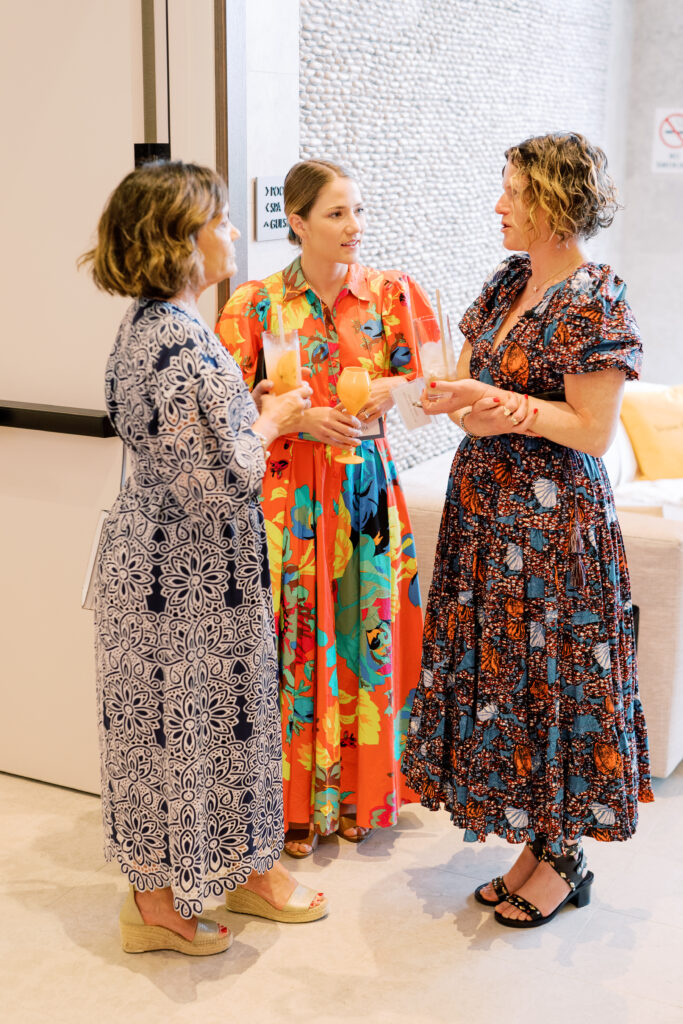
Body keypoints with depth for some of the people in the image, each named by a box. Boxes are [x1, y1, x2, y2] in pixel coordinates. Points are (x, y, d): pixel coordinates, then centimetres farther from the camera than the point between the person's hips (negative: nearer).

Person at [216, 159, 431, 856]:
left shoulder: (391, 294, 3)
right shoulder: (257, 303, -2)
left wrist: (390, 390, -11)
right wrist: (300, 417, -16)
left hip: (366, 484, 2)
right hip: (288, 486, -2)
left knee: (367, 633, 6)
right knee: (296, 638, 1)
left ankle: (357, 793, 23)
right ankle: (298, 801, 17)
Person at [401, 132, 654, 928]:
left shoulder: (595, 301, -13)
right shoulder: (508, 283, 10)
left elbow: (593, 432, -17)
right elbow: (470, 383, 14)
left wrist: (499, 404, -18)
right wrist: (460, 399, -9)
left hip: (554, 518, -8)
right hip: (486, 505, 8)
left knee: (551, 677, 2)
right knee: (497, 671, 12)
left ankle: (562, 861, 20)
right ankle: (536, 844, 27)